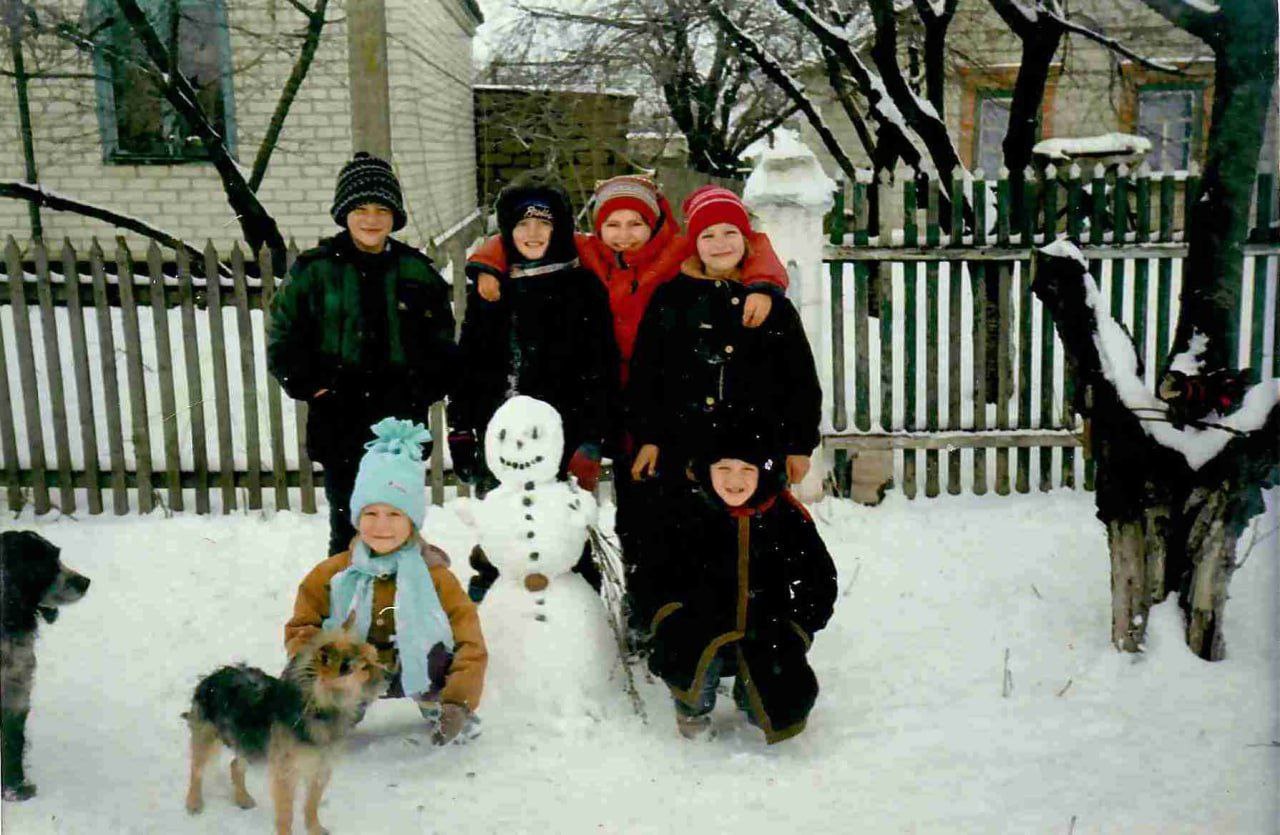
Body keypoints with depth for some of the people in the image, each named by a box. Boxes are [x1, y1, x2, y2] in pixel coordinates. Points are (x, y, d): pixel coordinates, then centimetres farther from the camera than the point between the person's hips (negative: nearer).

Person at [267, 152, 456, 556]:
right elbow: (284, 342, 4)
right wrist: (312, 387, -5)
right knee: (349, 524, 3)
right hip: (340, 424, -2)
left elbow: (441, 344, 13)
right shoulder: (315, 270, 0)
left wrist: (423, 392, 1)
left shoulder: (417, 271, 6)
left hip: (402, 422, 2)